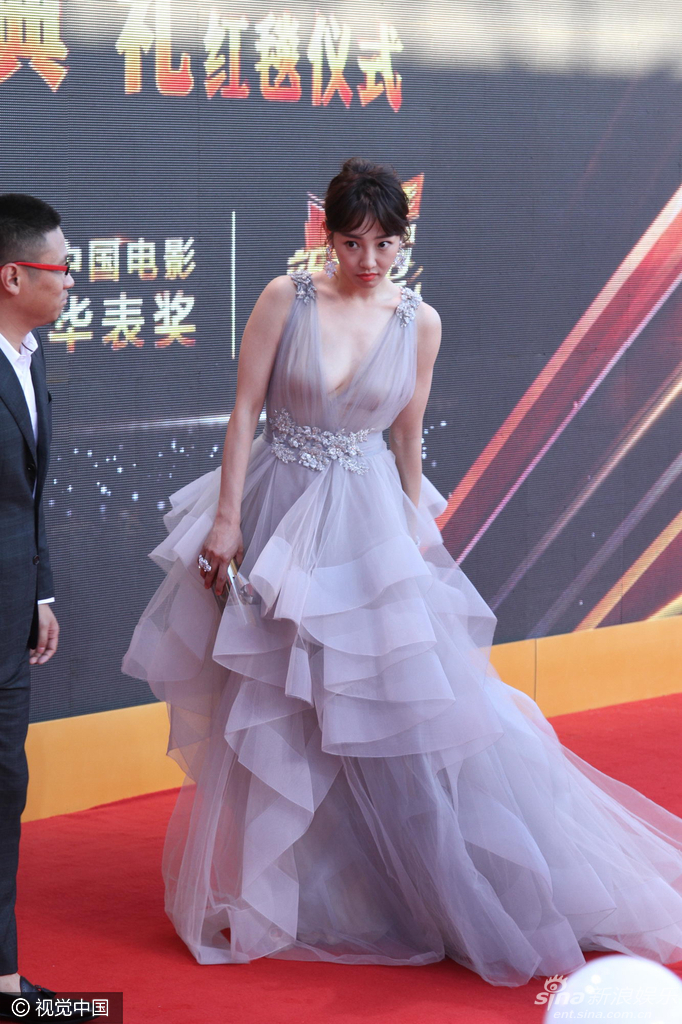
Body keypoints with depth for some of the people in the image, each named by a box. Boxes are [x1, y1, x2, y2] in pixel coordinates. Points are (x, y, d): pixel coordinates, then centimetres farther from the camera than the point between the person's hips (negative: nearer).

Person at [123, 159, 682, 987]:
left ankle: (457, 893, 14)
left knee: (399, 706, -1)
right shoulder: (285, 299, -6)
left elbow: (406, 441, 8)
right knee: (269, 716, 10)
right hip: (277, 514, 0)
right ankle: (267, 887, 27)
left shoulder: (419, 322, -1)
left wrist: (417, 534, 10)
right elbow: (244, 410, -6)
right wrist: (226, 518, -10)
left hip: (368, 528, 1)